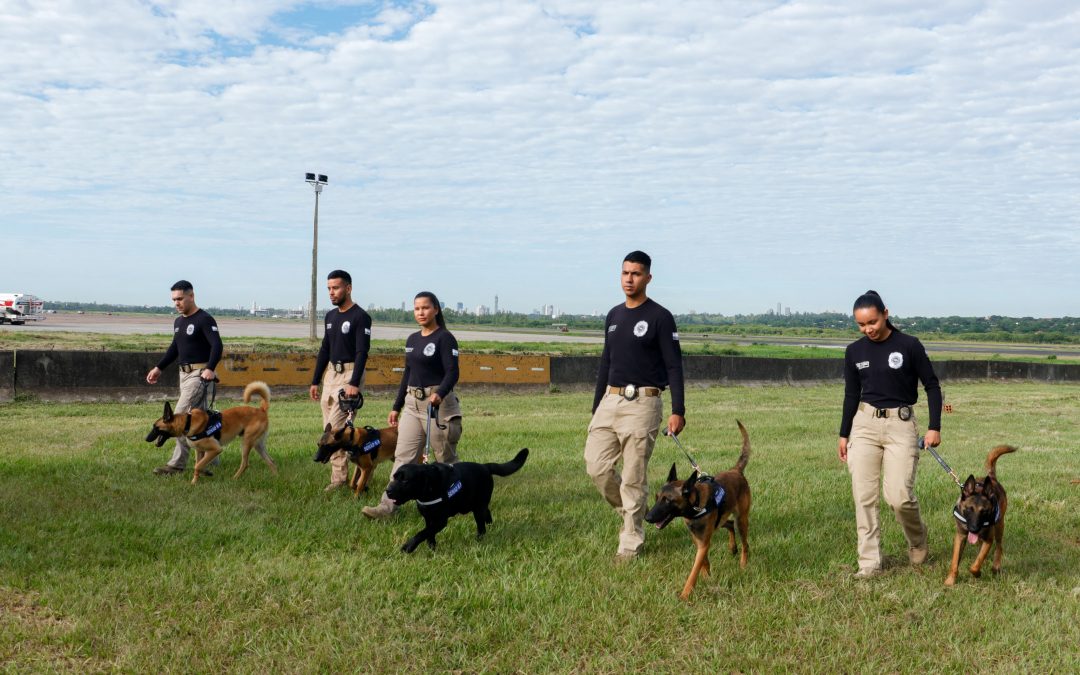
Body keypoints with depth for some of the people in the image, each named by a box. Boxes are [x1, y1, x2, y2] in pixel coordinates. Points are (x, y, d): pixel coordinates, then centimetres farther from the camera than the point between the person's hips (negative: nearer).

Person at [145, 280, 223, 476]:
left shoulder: (204, 320, -12)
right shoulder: (178, 322, 15)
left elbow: (217, 346, -22)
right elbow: (174, 348, 27)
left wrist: (210, 369, -36)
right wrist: (159, 368, 22)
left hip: (199, 374, -9)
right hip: (184, 373, 9)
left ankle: (177, 464, -11)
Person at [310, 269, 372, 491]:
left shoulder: (360, 317, -11)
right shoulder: (330, 316, 13)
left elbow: (362, 352, -18)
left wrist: (354, 383, -26)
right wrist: (315, 381, 16)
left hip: (349, 375, -8)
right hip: (330, 373, 8)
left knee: (334, 427, -13)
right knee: (329, 428, 8)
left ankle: (339, 476, -6)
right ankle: (340, 472, 15)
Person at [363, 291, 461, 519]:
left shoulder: (445, 338, -9)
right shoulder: (412, 340, 13)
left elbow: (452, 373, -17)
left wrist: (439, 394, -36)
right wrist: (396, 407, 17)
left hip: (438, 404, -7)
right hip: (412, 404, 7)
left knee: (446, 458, 5)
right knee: (403, 457, -1)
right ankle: (388, 505, -6)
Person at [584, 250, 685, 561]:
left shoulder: (660, 317, -6)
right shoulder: (613, 315, 14)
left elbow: (674, 367, -8)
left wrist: (678, 411, -16)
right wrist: (596, 408, 18)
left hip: (642, 404, -6)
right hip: (610, 400, 6)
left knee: (634, 477, -2)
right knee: (597, 466, 1)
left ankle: (631, 541, 10)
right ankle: (630, 513, 24)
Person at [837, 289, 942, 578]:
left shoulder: (909, 346, -6)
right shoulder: (855, 351, 5)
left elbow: (932, 386, 1)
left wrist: (934, 427, -5)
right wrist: (844, 434, 14)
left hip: (901, 424, -3)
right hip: (864, 424, 3)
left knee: (899, 495, -12)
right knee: (864, 497, -3)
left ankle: (917, 541, 21)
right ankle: (869, 563, 6)